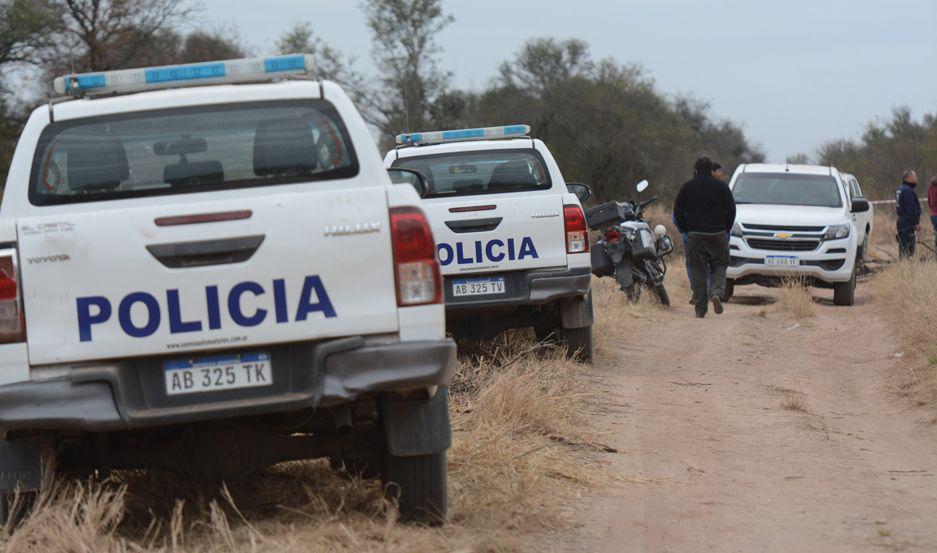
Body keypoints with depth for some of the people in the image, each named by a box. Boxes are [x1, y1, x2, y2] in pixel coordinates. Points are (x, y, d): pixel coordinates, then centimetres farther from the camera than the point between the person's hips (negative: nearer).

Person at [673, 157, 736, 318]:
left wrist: (686, 230, 16)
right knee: (719, 267, 8)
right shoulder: (721, 186, 3)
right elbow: (731, 210, 4)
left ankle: (700, 308, 2)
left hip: (695, 234, 0)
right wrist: (726, 230, 16)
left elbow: (678, 212, 5)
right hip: (718, 234, 0)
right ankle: (716, 293, -19)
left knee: (697, 270, 4)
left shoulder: (687, 187, 5)